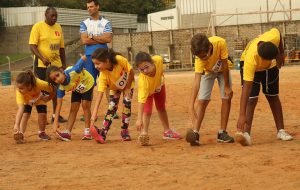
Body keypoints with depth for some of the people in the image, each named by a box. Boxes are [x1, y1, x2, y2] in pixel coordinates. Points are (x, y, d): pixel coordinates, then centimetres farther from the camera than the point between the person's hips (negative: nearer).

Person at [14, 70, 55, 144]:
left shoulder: (39, 84, -44)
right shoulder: (19, 91, -43)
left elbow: (53, 89, -23)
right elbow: (20, 108, -50)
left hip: (39, 98, 1)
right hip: (26, 99, 0)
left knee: (42, 114, -8)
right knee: (25, 114, -20)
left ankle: (42, 133, 16)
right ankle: (20, 135, -15)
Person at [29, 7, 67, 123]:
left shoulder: (58, 27, 11)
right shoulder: (38, 27, -6)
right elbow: (32, 46, -12)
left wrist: (64, 64, 14)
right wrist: (42, 58, -25)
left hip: (56, 64, 6)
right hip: (42, 65, -6)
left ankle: (56, 115, 19)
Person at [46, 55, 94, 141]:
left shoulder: (73, 72, -45)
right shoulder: (61, 88, -32)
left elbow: (84, 58, -34)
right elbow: (59, 104, -30)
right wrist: (55, 121, -35)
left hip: (87, 83, -3)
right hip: (77, 90, 3)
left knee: (85, 105, -9)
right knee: (73, 109, -3)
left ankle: (87, 131, -1)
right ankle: (68, 132, -2)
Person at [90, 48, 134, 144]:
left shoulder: (120, 60, -42)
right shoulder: (103, 75, -36)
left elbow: (131, 72, -25)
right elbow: (100, 95, -38)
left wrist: (127, 88, -18)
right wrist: (94, 114, -45)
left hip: (128, 84, 0)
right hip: (114, 88, 1)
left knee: (127, 104, -12)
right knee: (112, 106, -14)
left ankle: (124, 132, 2)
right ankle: (103, 133, -20)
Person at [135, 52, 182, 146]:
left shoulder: (158, 60, -41)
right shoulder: (143, 80, -49)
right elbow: (141, 100, -53)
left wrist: (161, 77, -13)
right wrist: (139, 119, -59)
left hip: (159, 85, 4)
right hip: (147, 90, -4)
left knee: (161, 108, 18)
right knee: (147, 111, -21)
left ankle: (167, 131, 33)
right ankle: (144, 134, -16)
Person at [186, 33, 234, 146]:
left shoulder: (220, 43, -40)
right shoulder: (200, 59, -39)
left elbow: (225, 65, -26)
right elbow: (196, 82, -45)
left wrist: (226, 86, -18)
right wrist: (191, 106, -52)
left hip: (223, 70, 1)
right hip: (207, 72, -1)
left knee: (227, 98, -6)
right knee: (202, 101, -13)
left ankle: (222, 133, 0)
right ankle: (195, 133, -16)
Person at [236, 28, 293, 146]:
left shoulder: (273, 37, -40)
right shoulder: (250, 58, -46)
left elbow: (277, 31, -11)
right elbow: (246, 88, -47)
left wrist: (281, 53, -4)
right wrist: (242, 115, -51)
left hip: (271, 67, 4)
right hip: (252, 69, -4)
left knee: (273, 97, 13)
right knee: (251, 99, -19)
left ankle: (281, 131, 20)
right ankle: (246, 134, -24)